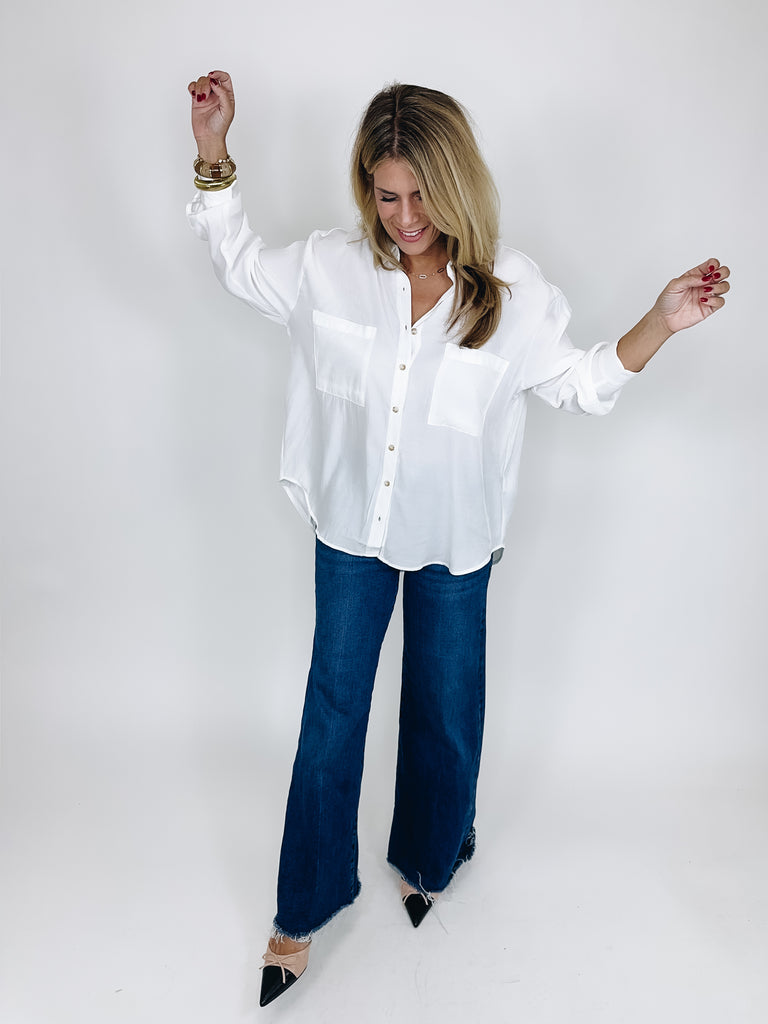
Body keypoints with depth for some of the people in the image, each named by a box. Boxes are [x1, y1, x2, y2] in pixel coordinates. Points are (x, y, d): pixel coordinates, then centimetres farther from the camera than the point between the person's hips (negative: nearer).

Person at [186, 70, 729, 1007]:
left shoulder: (512, 291, -10)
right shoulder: (330, 267, -7)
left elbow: (580, 383, 1)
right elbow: (239, 262, 10)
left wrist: (661, 322, -13)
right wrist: (213, 151, 1)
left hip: (453, 541, 0)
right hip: (351, 525, 1)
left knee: (444, 707, 17)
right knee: (333, 707, 11)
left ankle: (429, 854, 47)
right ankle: (308, 901, 32)